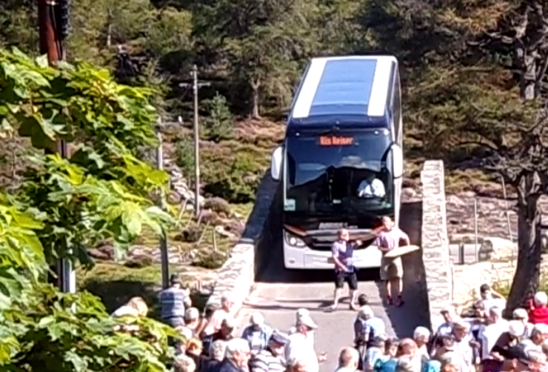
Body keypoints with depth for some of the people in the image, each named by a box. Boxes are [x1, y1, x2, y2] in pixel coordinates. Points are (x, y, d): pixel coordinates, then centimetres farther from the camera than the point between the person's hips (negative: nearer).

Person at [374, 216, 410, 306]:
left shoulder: (396, 230, 0)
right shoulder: (381, 233, -6)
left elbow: (406, 237, 16)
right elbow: (379, 247, -7)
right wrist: (387, 249, -21)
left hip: (396, 257, 0)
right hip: (386, 257, 0)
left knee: (398, 276, -13)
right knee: (387, 279, 8)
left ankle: (399, 297, -17)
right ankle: (389, 297, 19)